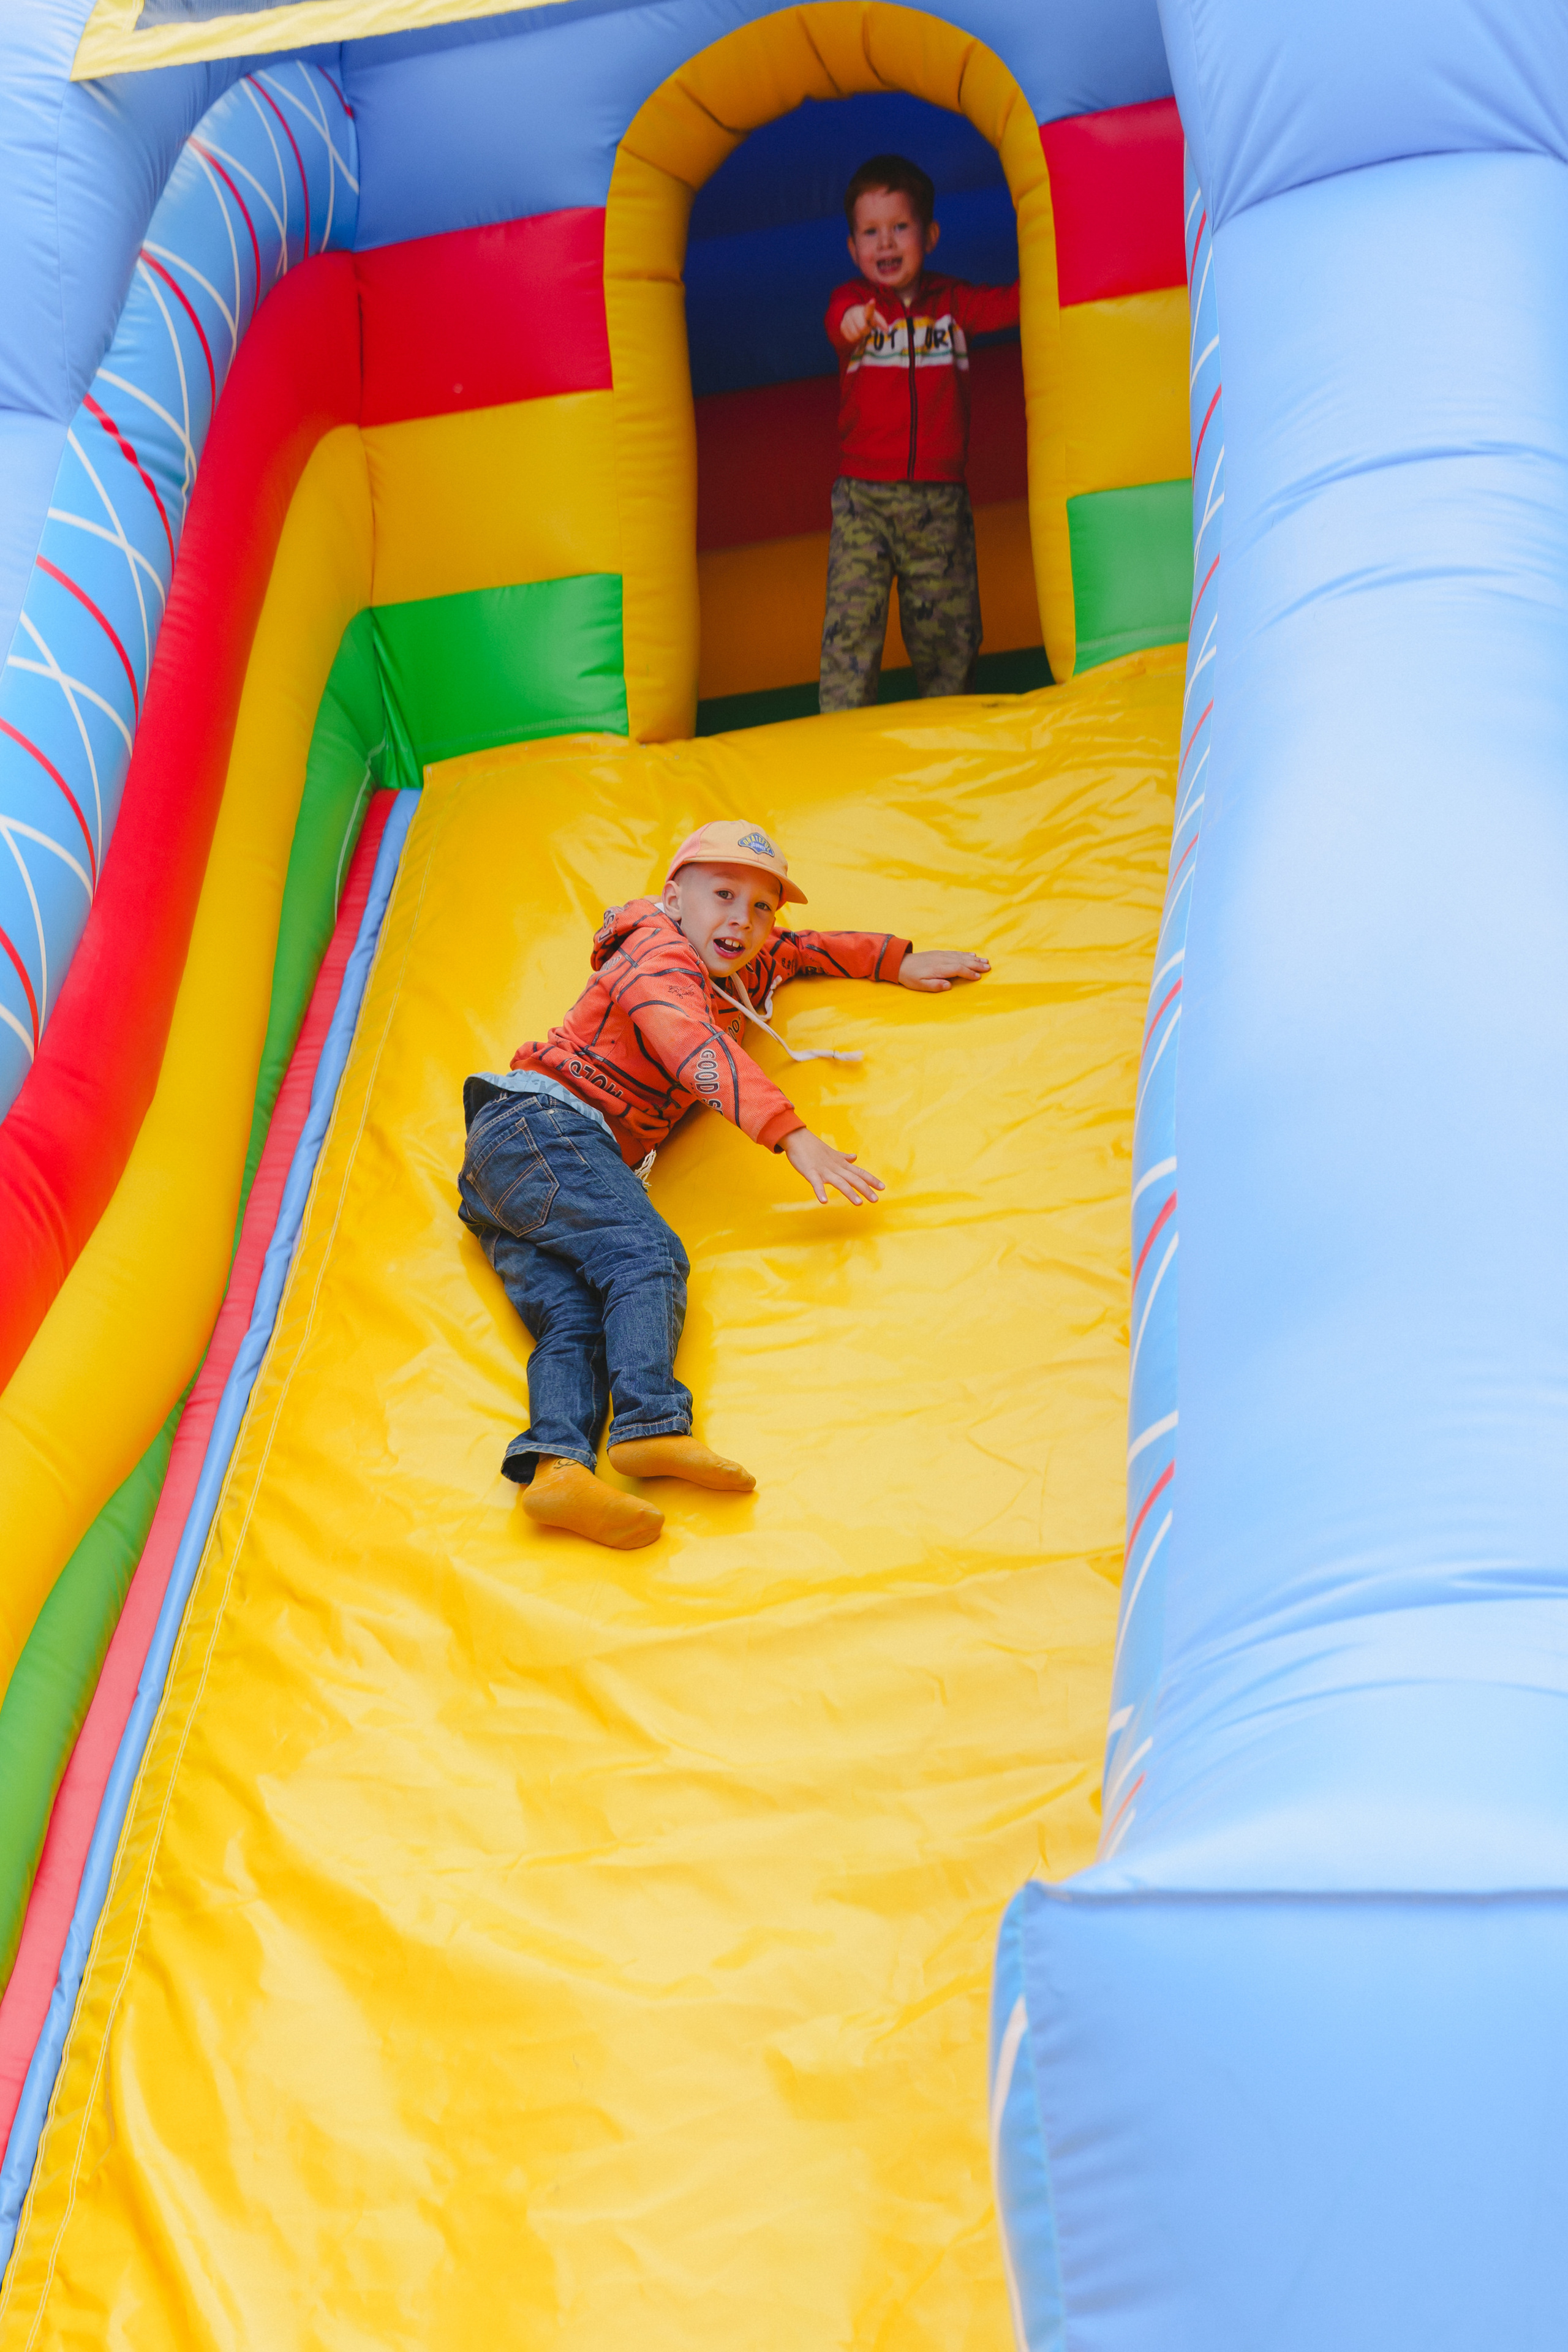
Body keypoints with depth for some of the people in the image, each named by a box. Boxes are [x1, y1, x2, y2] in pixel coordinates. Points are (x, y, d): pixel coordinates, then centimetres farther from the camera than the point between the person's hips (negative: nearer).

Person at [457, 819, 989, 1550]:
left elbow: (798, 949, 43)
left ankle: (554, 1461, -41)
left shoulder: (735, 973, 25)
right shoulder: (660, 955, -5)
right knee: (648, 1255, -27)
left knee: (573, 1318, -17)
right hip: (542, 1124, -8)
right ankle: (650, 1425, -45)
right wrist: (793, 1136, -33)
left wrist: (898, 962, 31)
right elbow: (700, 1053, -23)